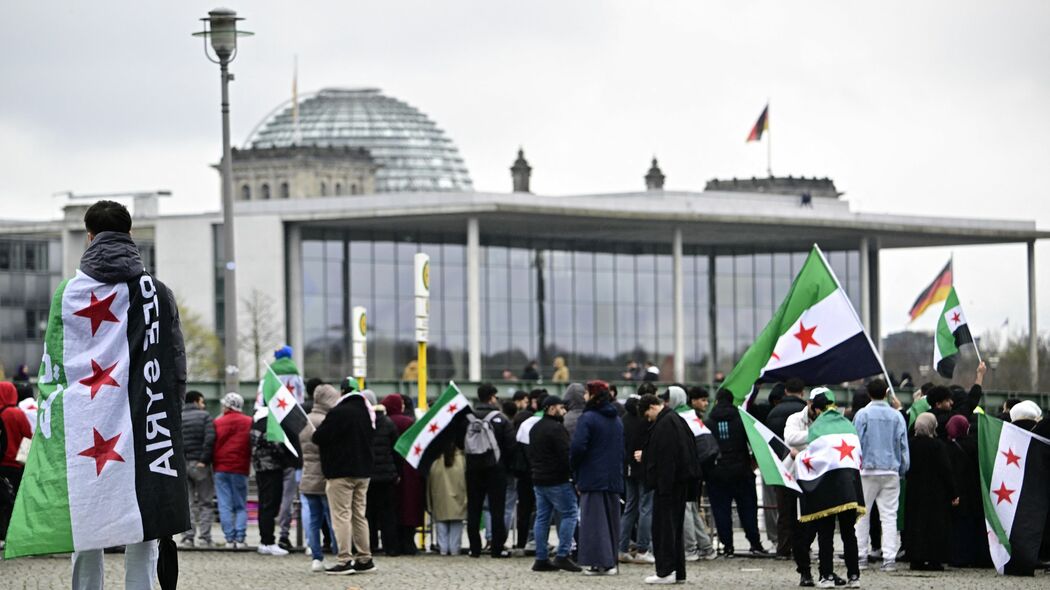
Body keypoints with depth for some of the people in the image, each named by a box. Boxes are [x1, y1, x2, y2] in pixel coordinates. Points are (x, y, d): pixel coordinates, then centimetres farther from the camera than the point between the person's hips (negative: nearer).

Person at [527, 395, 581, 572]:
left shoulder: (535, 428, 16)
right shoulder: (556, 428, -15)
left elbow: (531, 454, 22)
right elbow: (566, 455, -18)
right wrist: (575, 475, -12)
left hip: (538, 480, 9)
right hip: (557, 481, -9)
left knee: (542, 518, 9)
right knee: (569, 514, -4)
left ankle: (541, 559, 8)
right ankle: (562, 556, -11)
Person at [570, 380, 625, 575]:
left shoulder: (588, 418, -11)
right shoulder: (617, 420, 13)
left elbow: (578, 447, -17)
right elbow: (623, 448, 16)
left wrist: (575, 471, -2)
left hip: (593, 478, -6)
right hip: (614, 477, 6)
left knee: (594, 519, -4)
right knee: (611, 520, 11)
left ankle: (598, 562, -8)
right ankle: (611, 562, 13)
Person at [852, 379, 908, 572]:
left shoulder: (862, 415, -5)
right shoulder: (896, 416, 2)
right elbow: (903, 445, 5)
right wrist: (903, 469, 14)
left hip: (867, 470, -2)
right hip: (891, 471, 2)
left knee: (862, 514, 7)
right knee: (889, 515, 2)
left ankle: (860, 555, 5)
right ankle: (889, 557, -5)